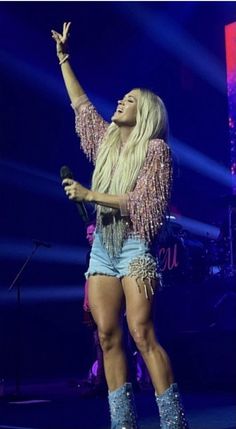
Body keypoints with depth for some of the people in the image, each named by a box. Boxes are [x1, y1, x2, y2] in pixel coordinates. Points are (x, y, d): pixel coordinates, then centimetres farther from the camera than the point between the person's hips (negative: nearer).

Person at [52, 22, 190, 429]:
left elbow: (144, 201, -12)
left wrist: (89, 194, -14)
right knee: (108, 337, -2)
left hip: (134, 247, -6)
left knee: (142, 334, -17)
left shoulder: (155, 148, -3)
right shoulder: (107, 142, 16)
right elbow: (80, 103, 26)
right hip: (102, 247, 7)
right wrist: (63, 58, 26)